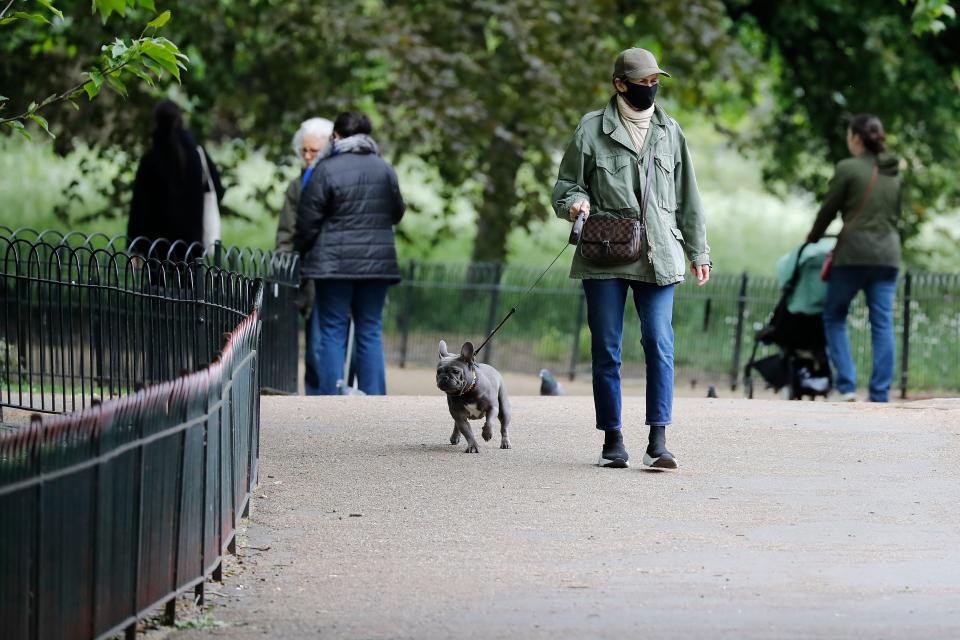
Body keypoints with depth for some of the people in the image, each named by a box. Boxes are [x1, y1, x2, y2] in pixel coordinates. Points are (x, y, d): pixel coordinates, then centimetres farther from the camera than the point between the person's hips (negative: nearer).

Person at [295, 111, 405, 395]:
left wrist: (300, 251, 12)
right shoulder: (384, 169, 5)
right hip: (377, 262, 3)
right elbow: (397, 212, 17)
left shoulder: (326, 170, -7)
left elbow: (307, 221, -5)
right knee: (370, 332, 8)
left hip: (335, 263, -3)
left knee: (332, 332, 1)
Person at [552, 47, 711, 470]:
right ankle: (613, 439, 10)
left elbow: (686, 198, 19)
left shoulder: (669, 133, 13)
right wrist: (575, 201, -14)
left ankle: (658, 441, -11)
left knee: (660, 345, -10)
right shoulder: (592, 130, 4)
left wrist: (698, 252, 18)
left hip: (657, 257, 1)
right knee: (606, 349, 2)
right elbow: (566, 184, 9)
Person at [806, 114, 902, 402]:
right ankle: (880, 395, -1)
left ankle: (846, 386, -4)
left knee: (834, 318, 8)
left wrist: (812, 240, 17)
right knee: (883, 324, 3)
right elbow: (895, 214, 17)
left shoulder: (848, 168, -5)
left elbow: (828, 210, 1)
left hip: (854, 252, -5)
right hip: (888, 254, 5)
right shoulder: (895, 172, 12)